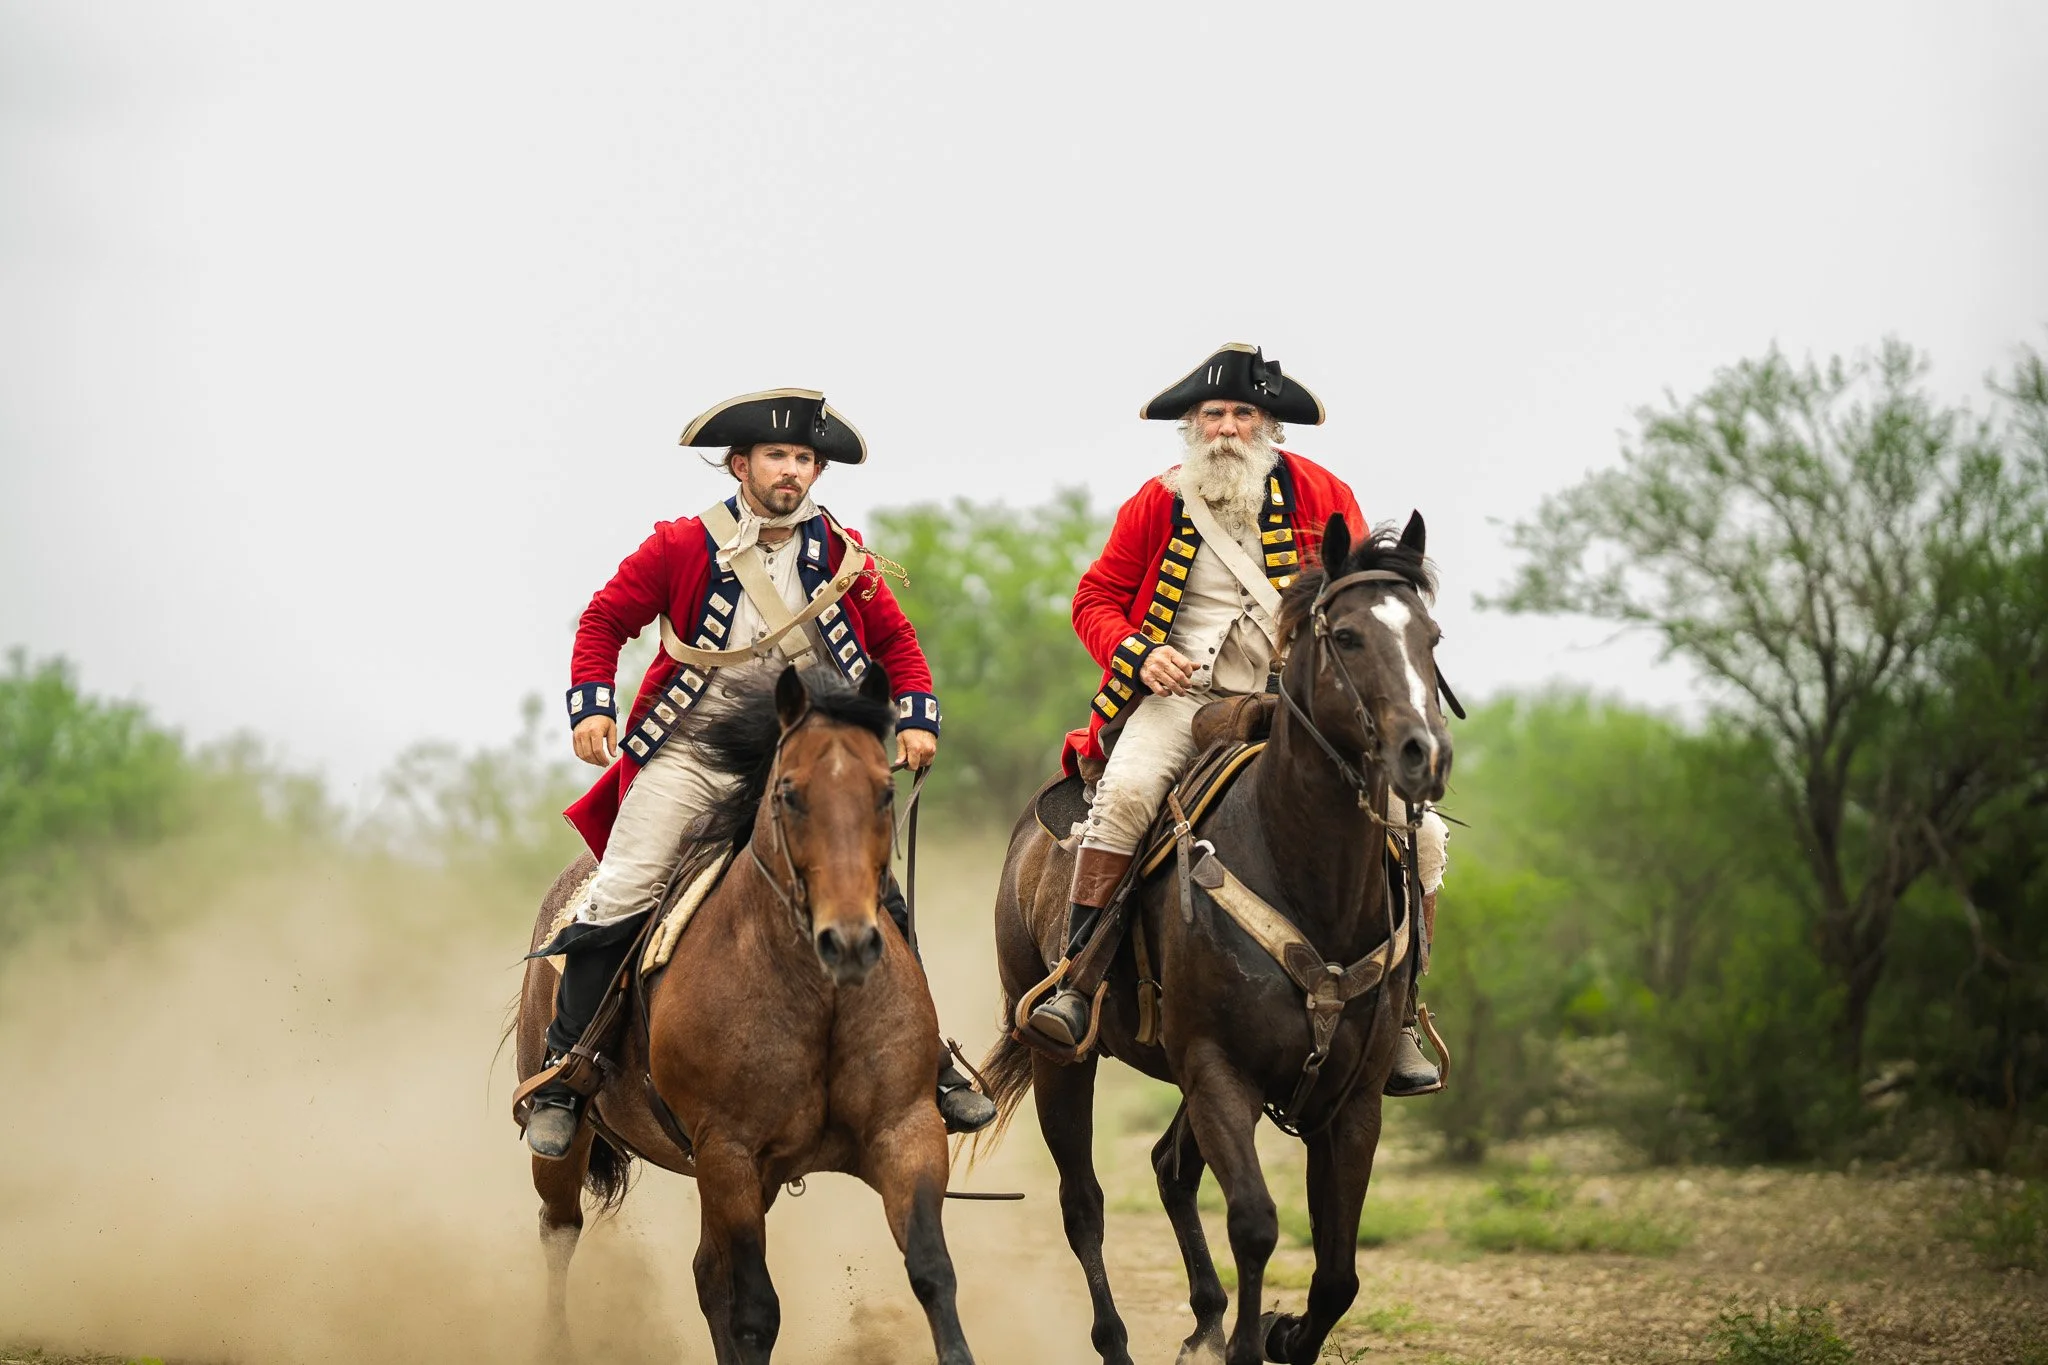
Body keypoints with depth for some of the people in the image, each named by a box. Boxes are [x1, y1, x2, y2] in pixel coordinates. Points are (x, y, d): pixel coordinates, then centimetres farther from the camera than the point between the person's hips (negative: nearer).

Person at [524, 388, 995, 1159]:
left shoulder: (841, 553, 1)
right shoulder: (682, 547, -7)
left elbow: (894, 641, 12)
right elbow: (604, 620, 1)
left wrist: (916, 718, -4)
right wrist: (591, 703, -14)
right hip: (689, 752, -2)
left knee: (878, 898, -4)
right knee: (620, 896, -14)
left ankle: (926, 1067, 10)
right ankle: (562, 1075, -1)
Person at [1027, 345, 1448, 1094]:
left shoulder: (1322, 496, 6)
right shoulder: (1156, 504, 7)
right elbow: (1096, 598, 11)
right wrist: (1140, 654, -9)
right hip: (1180, 695, -1)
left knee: (1417, 832, -12)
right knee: (1127, 792, -33)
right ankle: (1073, 983, -28)